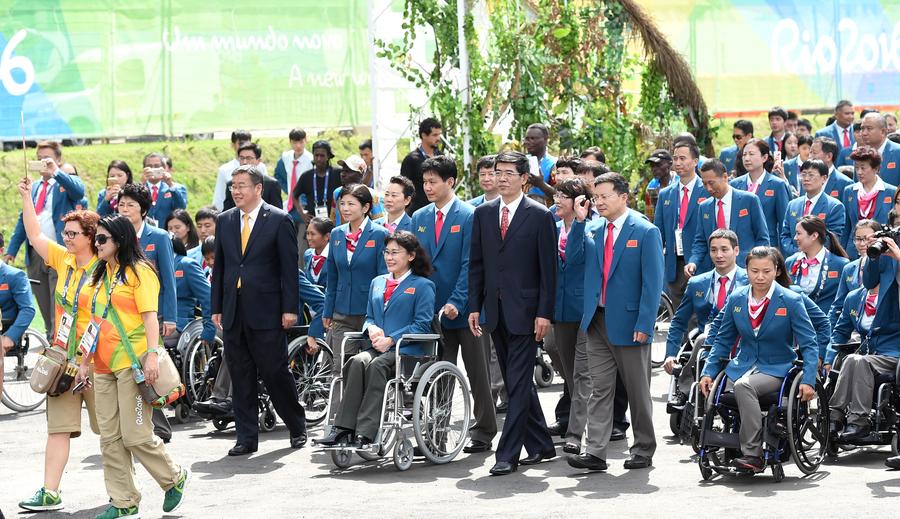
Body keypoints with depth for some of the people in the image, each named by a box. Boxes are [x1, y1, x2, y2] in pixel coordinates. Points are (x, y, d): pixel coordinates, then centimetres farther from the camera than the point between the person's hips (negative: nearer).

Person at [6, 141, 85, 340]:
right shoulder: (34, 187, 20)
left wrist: (56, 172, -33)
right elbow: (23, 219, 20)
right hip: (34, 254, 6)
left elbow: (79, 191, -22)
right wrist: (11, 250, 13)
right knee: (44, 305, 9)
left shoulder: (66, 183, 2)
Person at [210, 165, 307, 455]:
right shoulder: (225, 221, 11)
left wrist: (290, 308, -10)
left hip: (266, 311, -5)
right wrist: (217, 307, 10)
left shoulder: (279, 221, -3)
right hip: (233, 311, 5)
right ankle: (246, 437, 10)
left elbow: (290, 268, -5)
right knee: (241, 377, 5)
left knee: (275, 372, -2)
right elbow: (219, 266, 14)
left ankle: (297, 427, 16)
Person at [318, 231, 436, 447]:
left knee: (377, 365, -35)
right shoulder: (377, 283, 26)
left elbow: (422, 325, -3)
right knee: (357, 362, -29)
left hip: (407, 350, -5)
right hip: (378, 348, 5)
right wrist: (371, 328, 1)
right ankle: (343, 428, -39)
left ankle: (365, 434, -42)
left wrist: (391, 340, -14)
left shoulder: (422, 285, 6)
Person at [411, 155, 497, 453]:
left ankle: (483, 431, 11)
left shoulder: (469, 217, -8)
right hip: (433, 311, 5)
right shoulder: (419, 219, 9)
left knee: (478, 374, 4)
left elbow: (470, 265, -13)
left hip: (465, 310, -5)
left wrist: (456, 302, -20)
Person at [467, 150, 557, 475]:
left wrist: (544, 313, -12)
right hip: (495, 311, 6)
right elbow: (476, 263, 12)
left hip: (525, 311, -6)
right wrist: (474, 307, 6)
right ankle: (540, 445, 23)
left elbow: (548, 268, -6)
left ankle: (508, 454, -8)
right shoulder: (483, 214, 10)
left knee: (519, 383, -8)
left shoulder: (540, 216, -4)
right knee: (516, 383, 12)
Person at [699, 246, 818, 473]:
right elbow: (723, 341, 17)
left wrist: (808, 380, -16)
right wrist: (708, 372, 6)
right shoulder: (736, 299, 6)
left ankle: (753, 454, -37)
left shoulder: (791, 301, -6)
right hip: (742, 366, 4)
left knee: (743, 386, -36)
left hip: (776, 369, -4)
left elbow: (809, 344, -5)